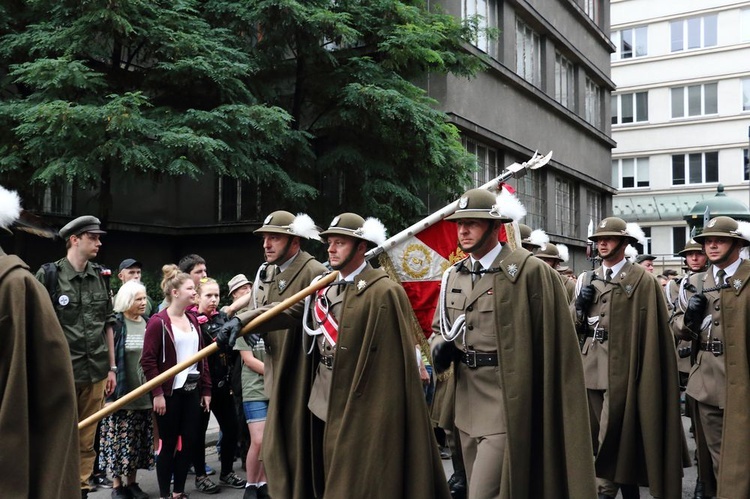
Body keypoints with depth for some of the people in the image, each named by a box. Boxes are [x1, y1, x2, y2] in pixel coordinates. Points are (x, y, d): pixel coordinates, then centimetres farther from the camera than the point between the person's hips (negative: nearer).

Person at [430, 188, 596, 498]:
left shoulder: (531, 271, -12)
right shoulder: (453, 276, 9)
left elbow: (553, 340, -11)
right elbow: (441, 327, 21)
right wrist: (441, 345, -3)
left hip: (508, 406, -7)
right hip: (467, 406, 7)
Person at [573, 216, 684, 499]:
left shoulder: (642, 280, -4)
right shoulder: (587, 279, 13)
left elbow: (652, 328, -8)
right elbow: (572, 324, 14)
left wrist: (646, 375, -13)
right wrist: (580, 304, -6)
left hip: (621, 368, -6)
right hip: (591, 367, 6)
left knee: (611, 434, -5)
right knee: (607, 433, 13)